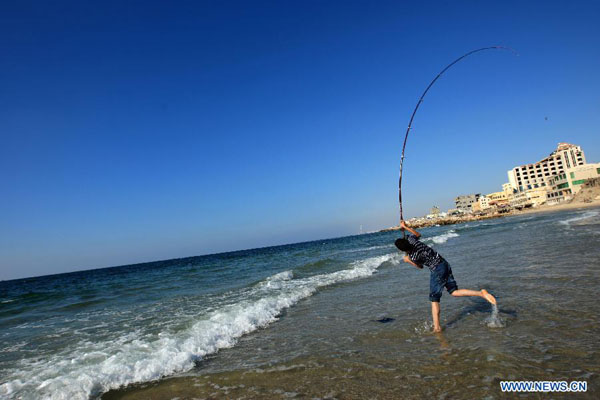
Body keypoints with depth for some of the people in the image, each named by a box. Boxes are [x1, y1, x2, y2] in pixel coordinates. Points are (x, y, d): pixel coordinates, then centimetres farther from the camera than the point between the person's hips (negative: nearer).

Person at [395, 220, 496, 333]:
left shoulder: (413, 257, -20)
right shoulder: (410, 239, -6)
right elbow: (418, 234, 20)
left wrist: (408, 260, 13)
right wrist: (405, 227, 25)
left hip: (437, 270, -8)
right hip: (444, 264, 8)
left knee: (434, 300, 4)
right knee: (454, 292, 15)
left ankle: (437, 327, 6)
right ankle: (481, 293, -1)